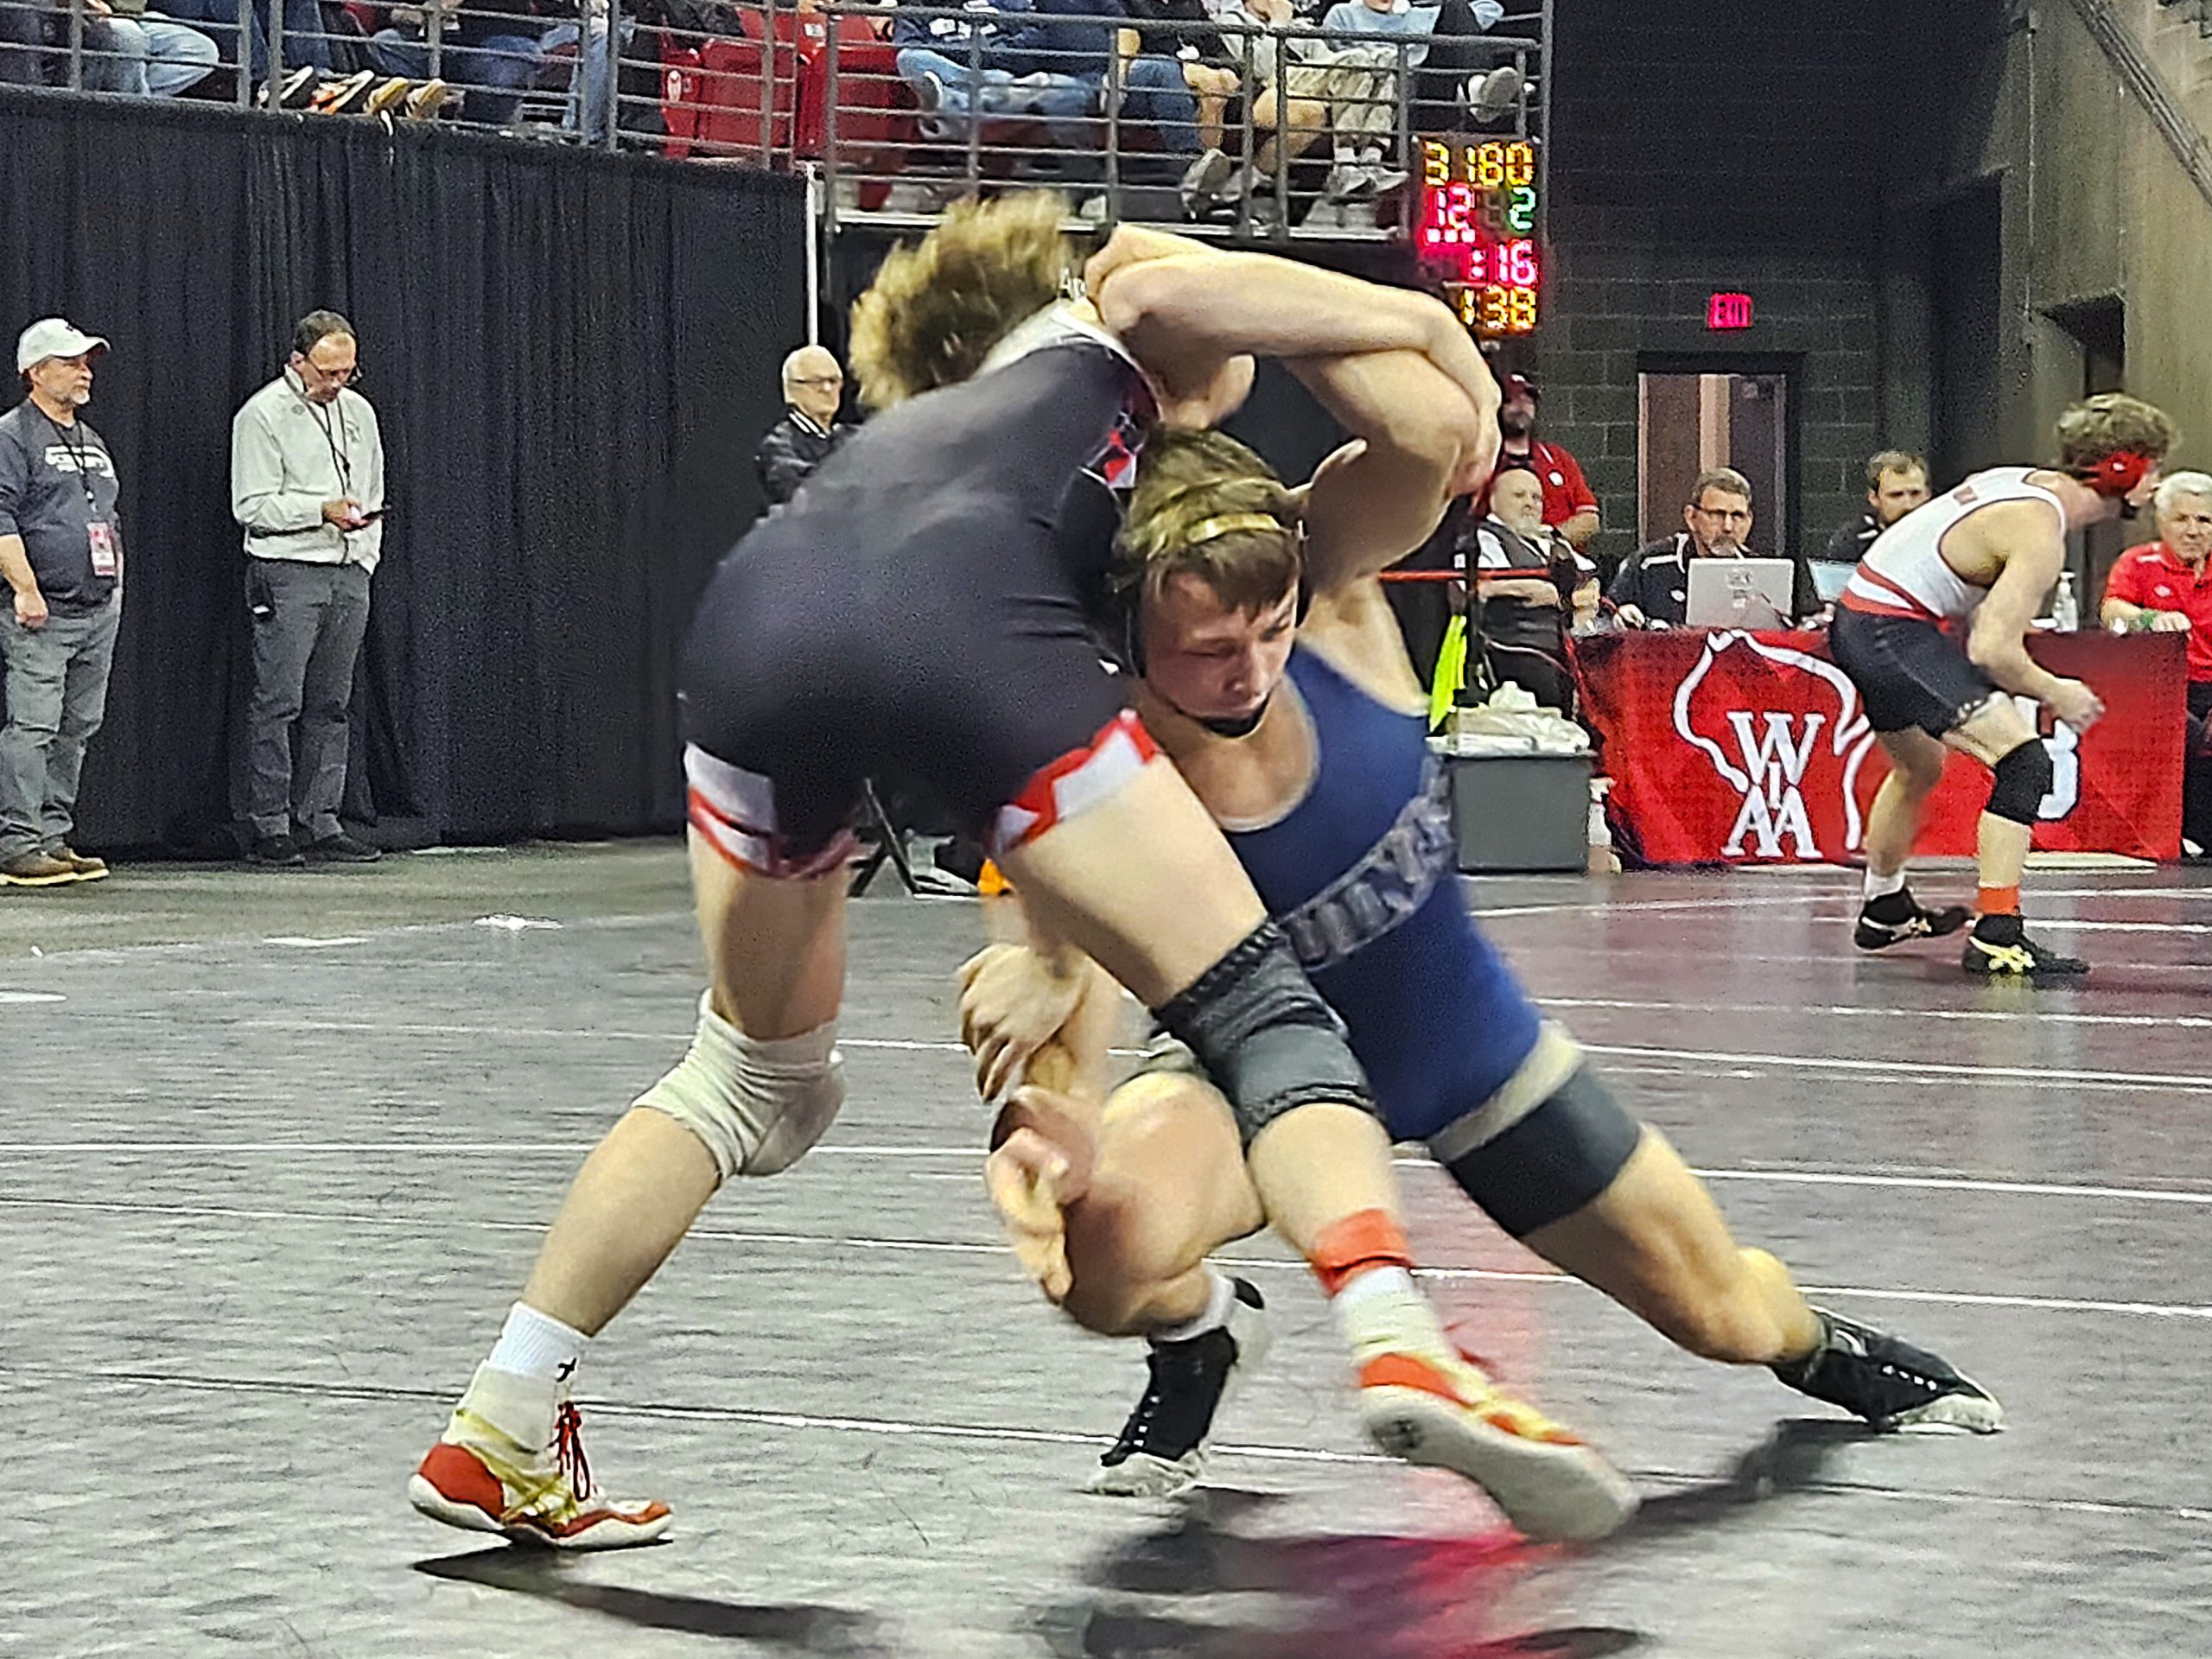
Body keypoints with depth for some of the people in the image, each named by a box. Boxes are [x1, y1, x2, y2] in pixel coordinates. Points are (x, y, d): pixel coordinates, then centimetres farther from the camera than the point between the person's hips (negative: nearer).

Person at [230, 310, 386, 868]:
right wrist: (322, 511, -19)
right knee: (278, 702, -8)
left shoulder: (358, 411, 15)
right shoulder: (263, 414, -5)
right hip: (287, 574, -6)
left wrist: (365, 556, 11)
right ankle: (269, 829, -6)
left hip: (349, 574, 6)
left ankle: (322, 825, 9)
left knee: (331, 705, 7)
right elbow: (252, 506, -11)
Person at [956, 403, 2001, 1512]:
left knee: (1724, 1314, 11)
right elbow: (1064, 1047, -39)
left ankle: (1812, 1342, 52)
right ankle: (1197, 1338, 4)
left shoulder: (1329, 591, -27)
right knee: (1105, 1238, -35)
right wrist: (1054, 1136, -61)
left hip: (1467, 1036, 3)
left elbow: (1423, 430, -47)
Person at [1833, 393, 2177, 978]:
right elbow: (1992, 650, -25)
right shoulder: (2040, 534, -20)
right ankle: (1996, 935, -23)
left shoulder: (2027, 481, 8)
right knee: (2025, 761, -16)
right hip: (1896, 635, -10)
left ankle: (1885, 909, 53)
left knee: (1918, 769, 32)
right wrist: (2055, 693, -8)